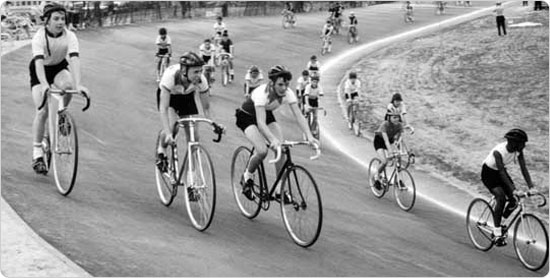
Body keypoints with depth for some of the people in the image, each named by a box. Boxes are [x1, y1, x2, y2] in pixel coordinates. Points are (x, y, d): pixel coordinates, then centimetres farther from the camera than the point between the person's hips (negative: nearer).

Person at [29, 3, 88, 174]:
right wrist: (44, 84, -57)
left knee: (67, 84, -34)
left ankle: (61, 113, -3)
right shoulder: (39, 37, -28)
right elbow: (39, 62, -41)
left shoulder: (69, 36, -23)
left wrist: (78, 84, -49)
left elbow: (74, 60, -35)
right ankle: (37, 154, -3)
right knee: (42, 111, -13)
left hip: (59, 67, 2)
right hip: (40, 71, -2)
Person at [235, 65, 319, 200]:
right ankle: (248, 176, 4)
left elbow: (298, 115, -26)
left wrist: (309, 136, -41)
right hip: (247, 117, -5)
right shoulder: (262, 93, -37)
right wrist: (273, 139, -59)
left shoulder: (288, 93, -23)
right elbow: (260, 122, -44)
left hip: (267, 115, 5)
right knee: (262, 151, -25)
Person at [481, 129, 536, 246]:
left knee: (514, 201, -10)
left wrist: (531, 187, -27)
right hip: (489, 173, -6)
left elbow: (523, 168, -16)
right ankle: (497, 234, -19)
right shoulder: (498, 152, -34)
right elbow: (501, 172, -38)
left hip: (501, 172, 6)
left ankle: (499, 224, 12)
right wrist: (513, 189, -46)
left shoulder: (518, 151, -16)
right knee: (501, 198, -25)